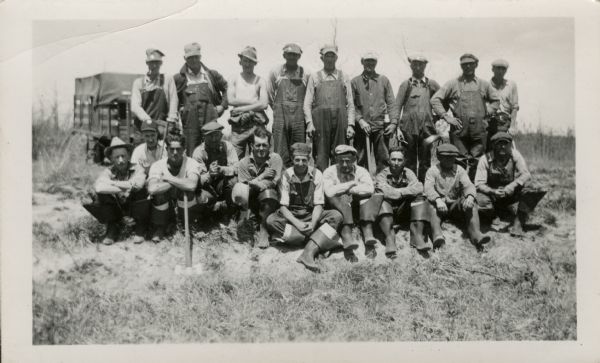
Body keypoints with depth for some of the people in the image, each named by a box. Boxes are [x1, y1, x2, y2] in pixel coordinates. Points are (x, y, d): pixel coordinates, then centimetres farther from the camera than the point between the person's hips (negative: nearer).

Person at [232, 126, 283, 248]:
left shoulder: (275, 159, -8)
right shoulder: (244, 163, -4)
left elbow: (273, 183, -19)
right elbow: (243, 187, -14)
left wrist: (253, 182, -21)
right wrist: (261, 177, -21)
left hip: (270, 204, -1)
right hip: (249, 204, 1)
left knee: (268, 192, -35)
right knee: (238, 188, -28)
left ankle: (263, 230, -18)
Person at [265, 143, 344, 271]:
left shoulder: (316, 174, -4)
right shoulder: (286, 175, -6)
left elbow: (318, 205, -8)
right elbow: (283, 206, -10)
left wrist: (313, 224, -27)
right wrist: (297, 223, -27)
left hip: (312, 216, 1)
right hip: (291, 217, -1)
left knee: (336, 215, -25)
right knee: (271, 220, -29)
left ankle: (309, 252, -42)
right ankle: (319, 241, -29)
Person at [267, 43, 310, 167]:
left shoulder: (305, 74, 7)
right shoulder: (275, 72, 7)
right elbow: (269, 95, 12)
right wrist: (278, 109, 12)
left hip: (299, 116, 0)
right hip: (280, 116, 0)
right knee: (280, 153, -2)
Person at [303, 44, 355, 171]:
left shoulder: (344, 77, 16)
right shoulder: (314, 77, 13)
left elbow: (350, 104, 11)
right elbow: (307, 103, 7)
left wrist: (350, 125, 0)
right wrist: (309, 122, -7)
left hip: (340, 120, 1)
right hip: (320, 119, -1)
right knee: (321, 155, -5)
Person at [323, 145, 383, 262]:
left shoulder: (361, 171, 5)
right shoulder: (329, 172, 0)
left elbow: (370, 189, -15)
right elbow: (329, 192, -21)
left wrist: (347, 190, -14)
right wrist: (352, 184, -13)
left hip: (359, 208, 3)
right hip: (337, 208, -2)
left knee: (377, 197, -19)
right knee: (342, 198, -32)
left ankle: (368, 234, -34)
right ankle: (347, 238, -45)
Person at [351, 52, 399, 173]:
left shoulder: (384, 80, 12)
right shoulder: (355, 81, 8)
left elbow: (391, 103, 8)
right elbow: (351, 105, 4)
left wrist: (393, 122, -3)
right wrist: (360, 120, -10)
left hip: (381, 127, 1)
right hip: (362, 127, -1)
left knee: (383, 159, 0)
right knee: (361, 161, 1)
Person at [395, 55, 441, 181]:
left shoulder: (432, 84, 10)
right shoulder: (405, 85, 7)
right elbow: (397, 107, 4)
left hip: (426, 126, 1)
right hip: (409, 126, 0)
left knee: (425, 160, 1)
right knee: (410, 160, 3)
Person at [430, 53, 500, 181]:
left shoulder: (484, 84, 13)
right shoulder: (453, 84, 5)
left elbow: (496, 100, 25)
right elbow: (435, 100, 3)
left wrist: (487, 113, 10)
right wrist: (446, 117, -4)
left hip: (479, 130, 2)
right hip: (459, 129, -2)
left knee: (475, 163, 3)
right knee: (460, 162, -2)